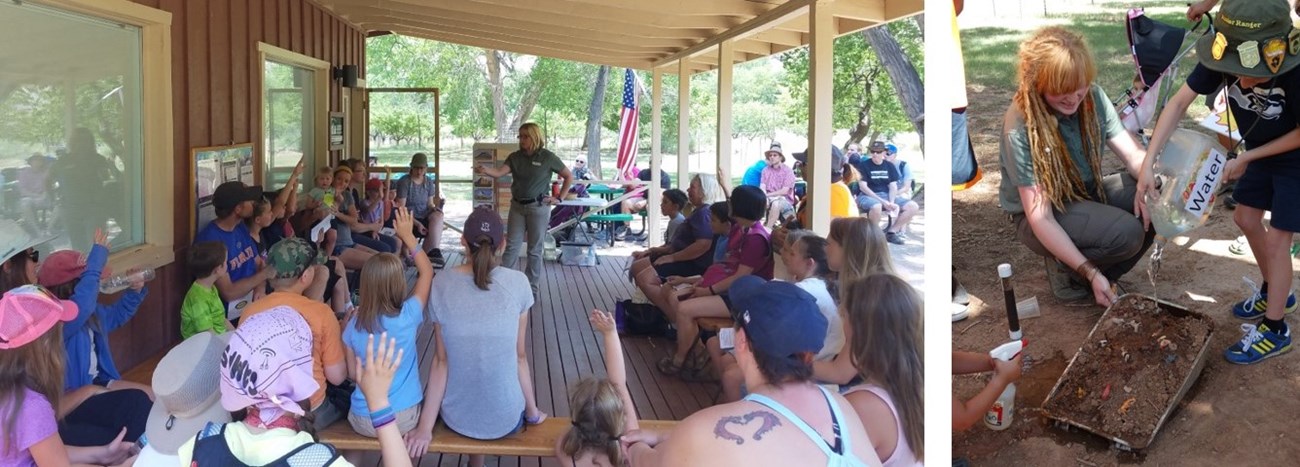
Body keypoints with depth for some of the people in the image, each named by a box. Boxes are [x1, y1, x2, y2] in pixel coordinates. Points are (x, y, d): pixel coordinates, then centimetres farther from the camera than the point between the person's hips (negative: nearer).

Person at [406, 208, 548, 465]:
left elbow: (442, 360, -9)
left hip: (457, 419, 1)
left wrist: (425, 426, -3)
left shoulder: (442, 283, -10)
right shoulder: (517, 283, -12)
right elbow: (520, 357, -7)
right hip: (507, 419, -1)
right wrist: (533, 412, 6)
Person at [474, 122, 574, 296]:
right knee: (512, 246, 6)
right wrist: (484, 169, -33)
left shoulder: (548, 157, -7)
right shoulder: (515, 157, 2)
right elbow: (500, 172, -13)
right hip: (517, 206, 4)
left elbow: (569, 176, 0)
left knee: (534, 249, 5)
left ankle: (533, 288, 14)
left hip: (538, 207, -3)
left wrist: (559, 198, -3)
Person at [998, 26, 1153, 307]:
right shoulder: (1020, 129, -27)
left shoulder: (1093, 97, -11)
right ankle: (1064, 268, 1)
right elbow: (1041, 219, -26)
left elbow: (1133, 154, -8)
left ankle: (1105, 274, 3)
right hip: (1042, 214, -6)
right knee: (1126, 233, -28)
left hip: (1088, 193, 7)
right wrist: (1091, 273, -30)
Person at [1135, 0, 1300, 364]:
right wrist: (1148, 164, -29)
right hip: (1261, 152, 6)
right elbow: (1179, 103, -21)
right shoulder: (1224, 60, -28)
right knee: (1245, 218, 15)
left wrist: (1246, 158, -17)